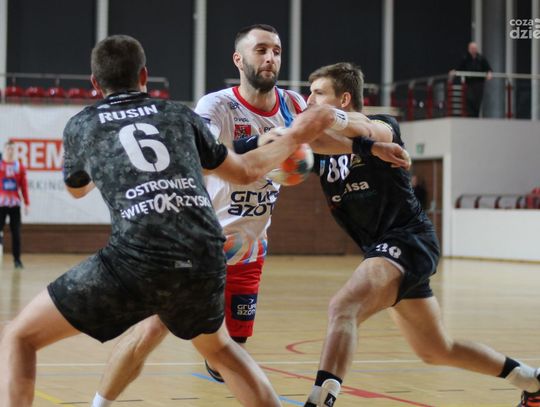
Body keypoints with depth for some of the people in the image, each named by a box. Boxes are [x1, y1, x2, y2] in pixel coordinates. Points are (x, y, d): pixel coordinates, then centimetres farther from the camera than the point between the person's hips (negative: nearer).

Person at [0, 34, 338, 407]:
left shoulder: (80, 125, 18)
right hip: (206, 260, 3)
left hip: (137, 261, -3)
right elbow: (246, 172, 32)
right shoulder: (180, 114, 21)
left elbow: (77, 189, 39)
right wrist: (295, 136, 47)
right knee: (218, 346, 35)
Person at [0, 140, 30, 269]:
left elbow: (24, 187, 7)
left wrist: (26, 203, 3)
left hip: (15, 204, 2)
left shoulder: (20, 167, 7)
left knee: (16, 233, 3)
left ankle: (17, 259, 8)